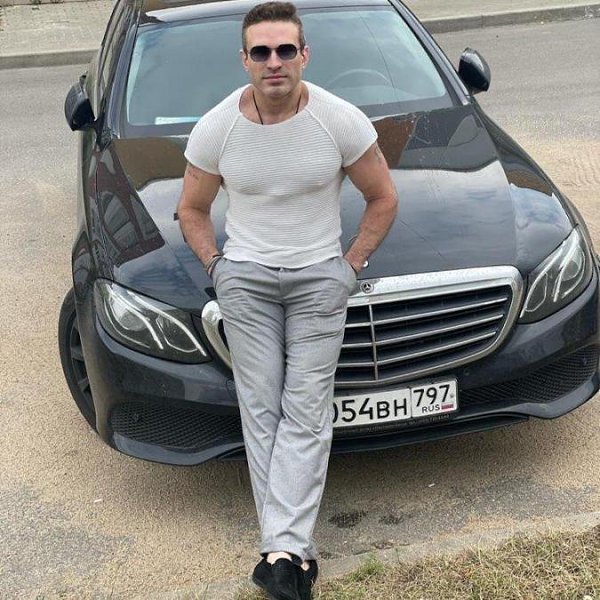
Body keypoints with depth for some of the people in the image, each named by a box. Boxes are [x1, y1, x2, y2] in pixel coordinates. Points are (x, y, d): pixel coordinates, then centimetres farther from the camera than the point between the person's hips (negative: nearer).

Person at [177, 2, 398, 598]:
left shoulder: (342, 121, -10)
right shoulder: (216, 128, -6)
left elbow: (383, 198, 3)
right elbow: (191, 210, 10)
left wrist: (351, 265, -2)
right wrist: (217, 267, 1)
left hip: (319, 277, -1)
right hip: (245, 276, 1)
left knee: (305, 413, -7)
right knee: (261, 410, -1)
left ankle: (281, 549, -6)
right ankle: (293, 552, 7)